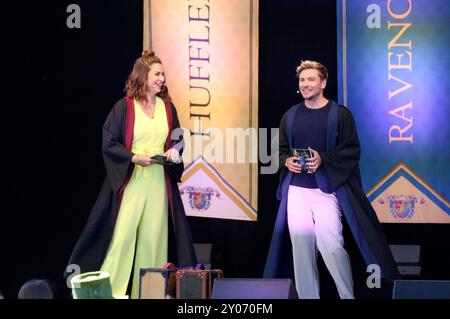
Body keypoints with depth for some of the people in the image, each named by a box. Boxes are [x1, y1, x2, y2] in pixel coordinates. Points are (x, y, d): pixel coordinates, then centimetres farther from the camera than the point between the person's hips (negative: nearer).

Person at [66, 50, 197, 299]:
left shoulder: (168, 107, 9)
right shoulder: (124, 107, -5)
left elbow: (177, 140, 17)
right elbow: (109, 143, -6)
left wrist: (173, 152, -4)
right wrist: (134, 158, -17)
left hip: (159, 181, 4)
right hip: (130, 181, -4)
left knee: (154, 236, 4)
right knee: (122, 234, -6)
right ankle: (111, 289, 2)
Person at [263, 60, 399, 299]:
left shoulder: (339, 114, 1)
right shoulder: (290, 116, 13)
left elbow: (352, 151, -4)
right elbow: (280, 150, 17)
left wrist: (323, 159, -17)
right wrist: (287, 161, -5)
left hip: (327, 189, -4)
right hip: (296, 189, 4)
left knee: (330, 244, -13)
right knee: (301, 244, -1)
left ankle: (348, 295, 4)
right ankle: (307, 297, 8)